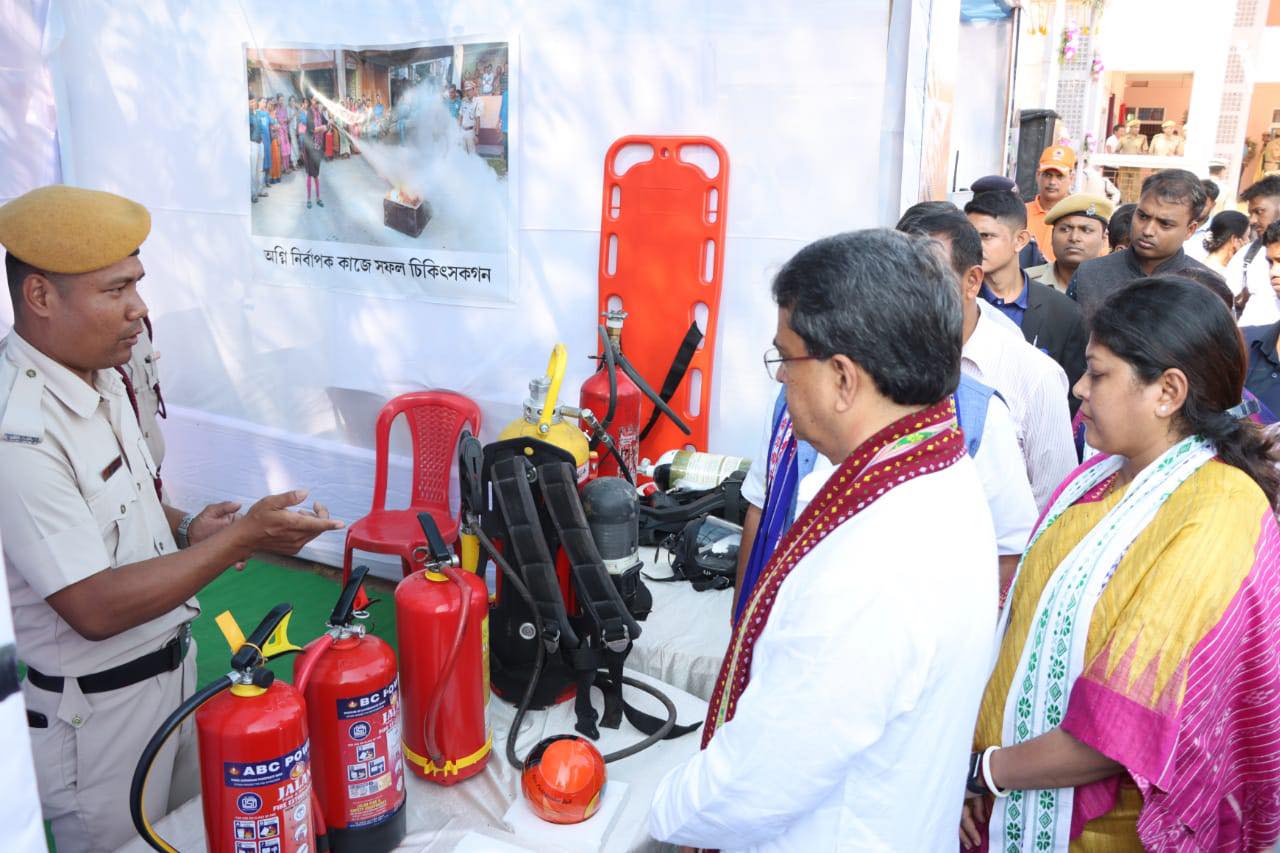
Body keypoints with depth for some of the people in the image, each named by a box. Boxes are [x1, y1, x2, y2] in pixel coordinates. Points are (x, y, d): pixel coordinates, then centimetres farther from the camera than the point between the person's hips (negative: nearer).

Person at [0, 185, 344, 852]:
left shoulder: (102, 379, 1)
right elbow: (96, 609, -28)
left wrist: (184, 527, -2)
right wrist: (242, 537, -26)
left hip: (170, 666, 8)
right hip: (94, 713, -8)